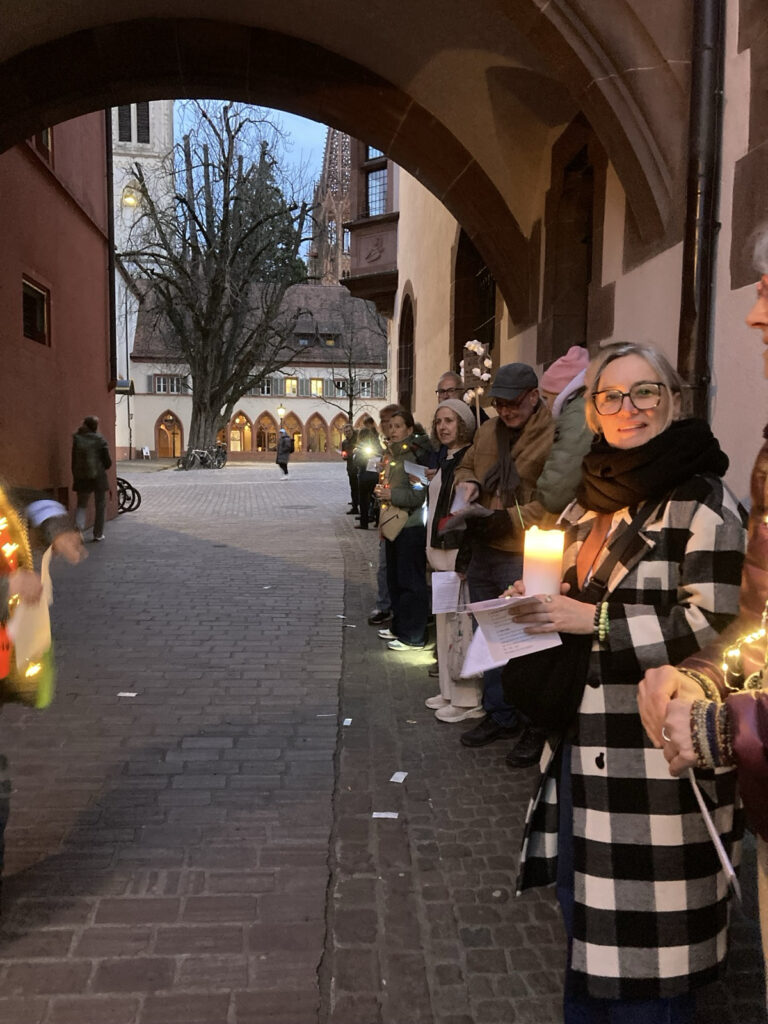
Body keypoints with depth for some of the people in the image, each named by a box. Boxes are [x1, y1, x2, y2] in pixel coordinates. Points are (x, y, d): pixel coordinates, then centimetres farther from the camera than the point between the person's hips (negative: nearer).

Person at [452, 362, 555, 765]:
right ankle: (500, 715, 35)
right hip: (484, 551, 8)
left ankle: (535, 727, 16)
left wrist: (512, 519, -24)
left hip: (525, 556, -8)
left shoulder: (554, 436, -14)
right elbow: (466, 466, 25)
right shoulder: (488, 430, 11)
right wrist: (467, 483, 3)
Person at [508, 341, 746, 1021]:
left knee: (643, 929, 5)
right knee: (584, 912, 21)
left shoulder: (701, 499, -11)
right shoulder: (592, 499, 12)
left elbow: (713, 624, -18)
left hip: (658, 753, -7)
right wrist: (539, 605, 3)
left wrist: (591, 621, -19)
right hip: (584, 739, 7)